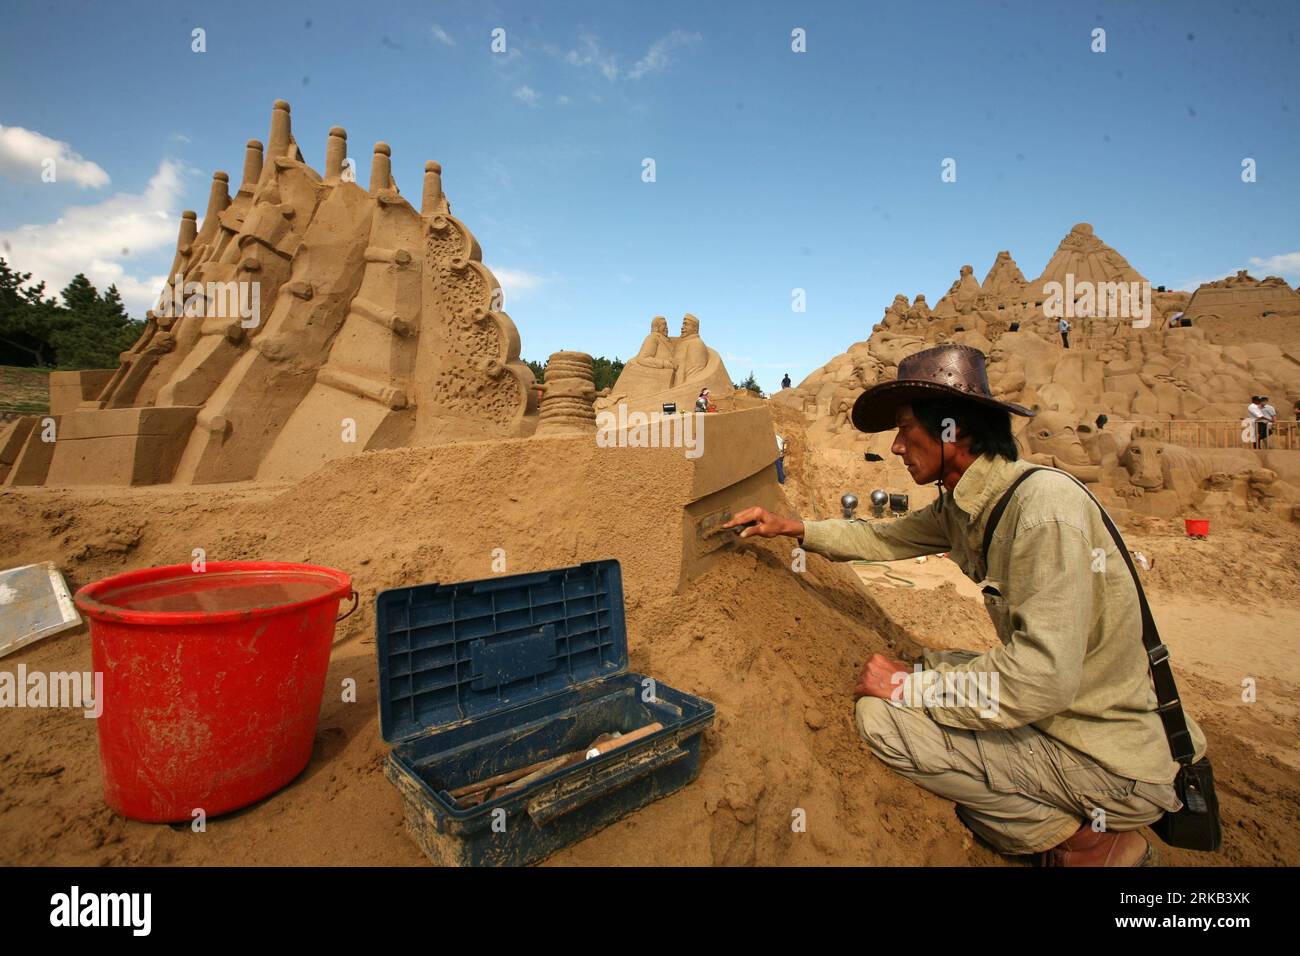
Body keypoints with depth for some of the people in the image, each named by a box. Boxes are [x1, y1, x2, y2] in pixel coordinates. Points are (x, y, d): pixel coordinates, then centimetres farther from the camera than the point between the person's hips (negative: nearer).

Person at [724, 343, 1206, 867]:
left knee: (881, 716, -16)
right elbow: (887, 539, 17)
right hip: (1059, 713, 9)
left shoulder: (1043, 504, -26)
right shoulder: (962, 504, 1)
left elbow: (1043, 680, -32)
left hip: (1114, 760, -9)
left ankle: (1089, 842, 1)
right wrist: (792, 526, 15)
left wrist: (906, 685, -20)